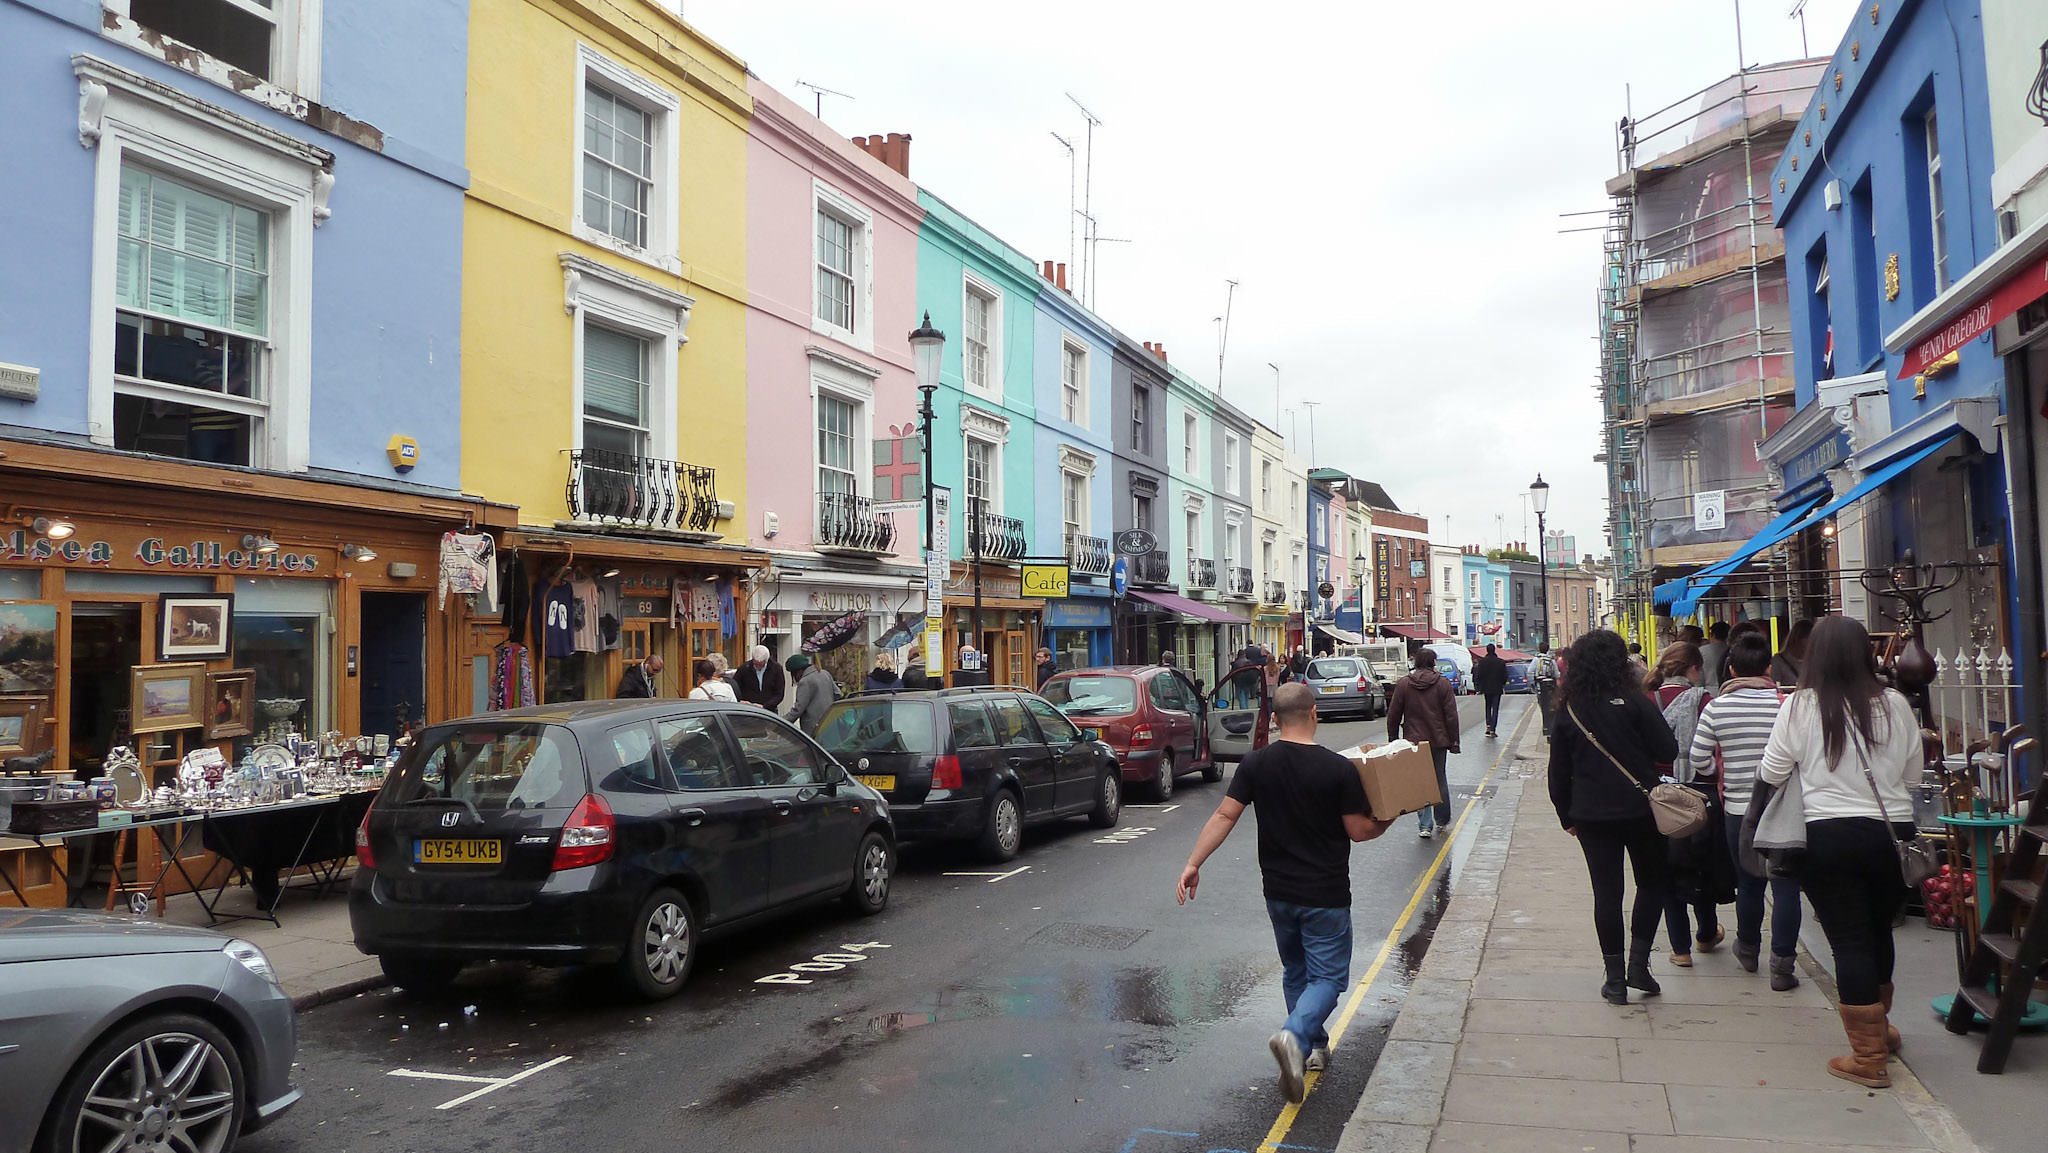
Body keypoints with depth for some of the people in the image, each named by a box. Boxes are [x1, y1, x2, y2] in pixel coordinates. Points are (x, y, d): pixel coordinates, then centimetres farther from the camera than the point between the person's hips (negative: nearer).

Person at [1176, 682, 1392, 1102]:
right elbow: (1359, 831, -9)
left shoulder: (1256, 763, -5)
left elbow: (1224, 816, -10)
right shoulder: (1338, 768, -15)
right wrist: (1389, 820, 11)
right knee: (1328, 976, 4)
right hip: (1325, 895, -4)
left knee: (1295, 972, 22)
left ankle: (1312, 1048, 29)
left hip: (1278, 891, 4)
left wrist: (1193, 863, -6)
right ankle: (1294, 1035, -20)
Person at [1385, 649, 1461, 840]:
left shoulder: (1403, 684, -1)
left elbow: (1393, 715, 1)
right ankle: (1442, 819, 30)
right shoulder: (1443, 684, -4)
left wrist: (1393, 740, 10)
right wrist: (1453, 741, 2)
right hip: (1438, 741, 0)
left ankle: (1425, 825, -4)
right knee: (1439, 780, 17)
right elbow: (1451, 716, -4)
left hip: (1413, 742, 0)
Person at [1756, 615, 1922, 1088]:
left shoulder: (1801, 706, -10)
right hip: (1893, 834, 3)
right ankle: (1879, 1026, 40)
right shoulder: (1895, 704, -2)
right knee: (1878, 932, 21)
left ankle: (1868, 1057, 7)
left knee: (1850, 942, 3)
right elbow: (1913, 775, 8)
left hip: (1830, 836, -3)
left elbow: (1771, 773, -3)